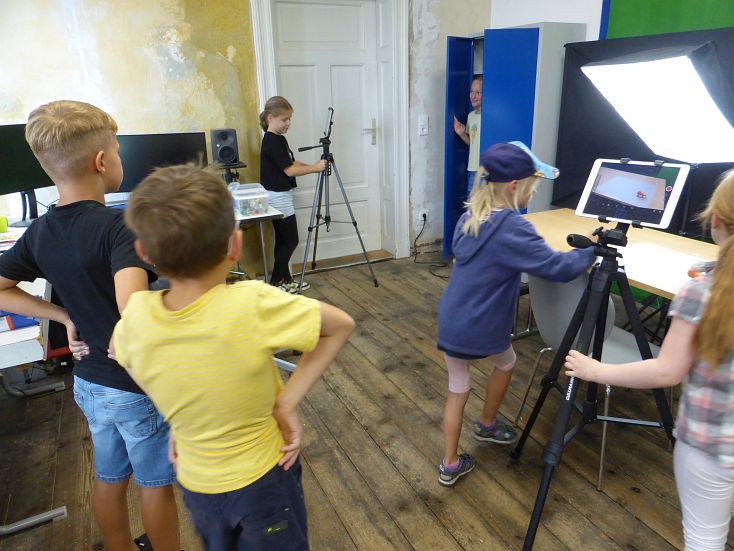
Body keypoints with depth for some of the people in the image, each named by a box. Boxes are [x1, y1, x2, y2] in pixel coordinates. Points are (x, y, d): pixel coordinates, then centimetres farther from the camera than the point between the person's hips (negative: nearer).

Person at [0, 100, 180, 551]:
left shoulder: (40, 232, -2)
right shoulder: (117, 226, -26)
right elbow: (133, 307, -41)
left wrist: (66, 316, 3)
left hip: (90, 382, 7)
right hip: (140, 386, -7)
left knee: (109, 478, 25)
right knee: (156, 483, 14)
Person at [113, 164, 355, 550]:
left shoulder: (136, 314, -20)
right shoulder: (253, 304, -32)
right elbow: (341, 326, -19)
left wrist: (182, 420, 4)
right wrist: (288, 401, -18)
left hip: (195, 485, 4)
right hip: (262, 479, -3)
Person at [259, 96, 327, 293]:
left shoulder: (279, 139, 13)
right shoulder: (272, 141, -18)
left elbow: (293, 163, 15)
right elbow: (290, 170, -21)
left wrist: (313, 166, 0)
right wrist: (315, 168, -14)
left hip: (281, 196, 10)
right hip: (277, 197, -10)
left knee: (283, 240, 13)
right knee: (290, 240, -4)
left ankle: (285, 280, 21)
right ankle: (275, 282, 6)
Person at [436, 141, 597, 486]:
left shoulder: (468, 218, 3)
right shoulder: (513, 228, -21)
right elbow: (556, 268, -20)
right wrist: (592, 251, -2)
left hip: (450, 325, 6)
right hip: (483, 330, -5)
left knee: (457, 390, 20)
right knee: (505, 364, 28)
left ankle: (450, 465, 26)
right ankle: (486, 425, 46)